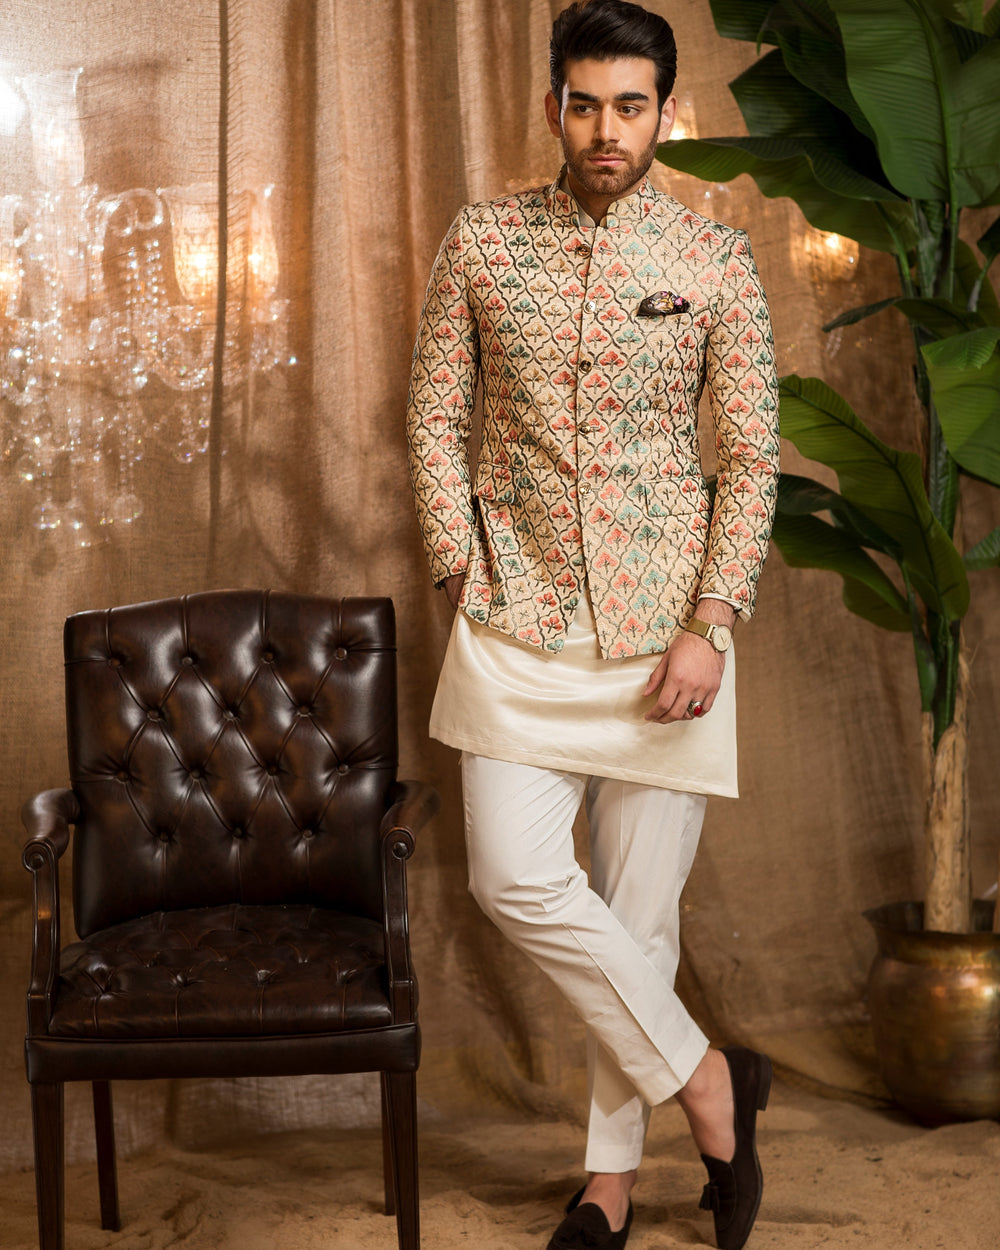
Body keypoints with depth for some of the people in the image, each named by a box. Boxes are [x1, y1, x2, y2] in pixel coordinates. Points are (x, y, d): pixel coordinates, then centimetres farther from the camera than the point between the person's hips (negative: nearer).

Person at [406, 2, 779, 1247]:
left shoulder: (714, 261, -1)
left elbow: (752, 459, 0)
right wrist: (460, 573, -4)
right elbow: (435, 418, 7)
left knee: (638, 902, 4)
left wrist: (709, 626, -9)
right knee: (515, 876, -11)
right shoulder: (481, 243, 3)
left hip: (662, 628, -1)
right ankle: (707, 1078, 8)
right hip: (519, 624, 1)